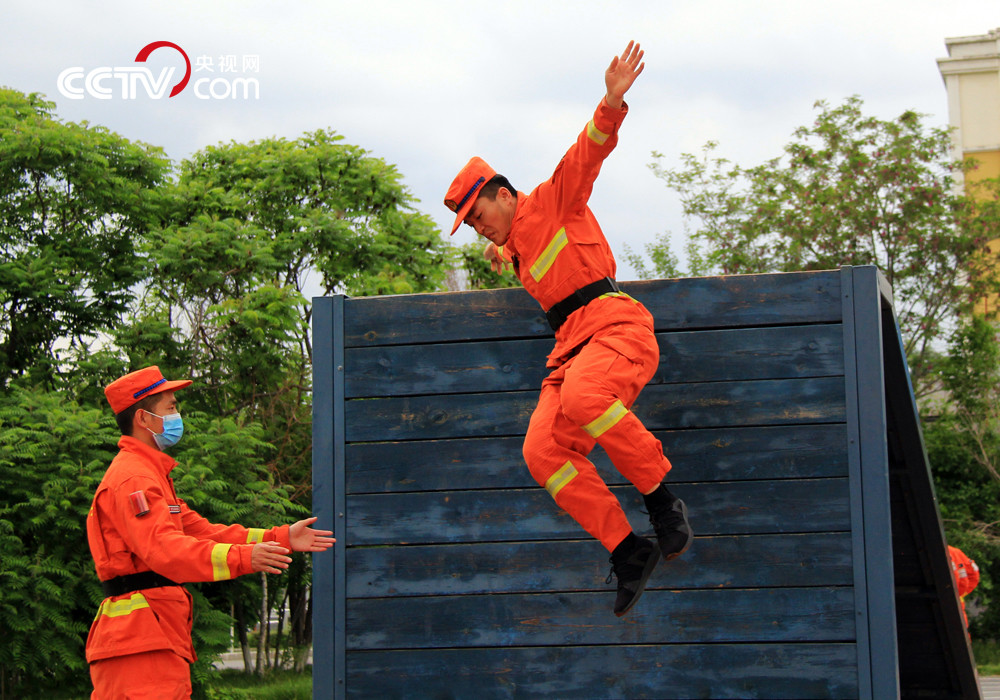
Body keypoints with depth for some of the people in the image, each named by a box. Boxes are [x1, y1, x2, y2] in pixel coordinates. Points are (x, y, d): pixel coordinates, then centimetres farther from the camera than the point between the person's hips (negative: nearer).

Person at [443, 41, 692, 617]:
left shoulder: (553, 202, 8)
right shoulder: (518, 250, 29)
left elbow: (588, 153, -8)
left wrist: (612, 104, -22)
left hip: (615, 323, -8)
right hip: (571, 345, 8)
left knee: (582, 397, -38)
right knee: (544, 450, -16)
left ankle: (663, 500, -26)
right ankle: (628, 552, -15)